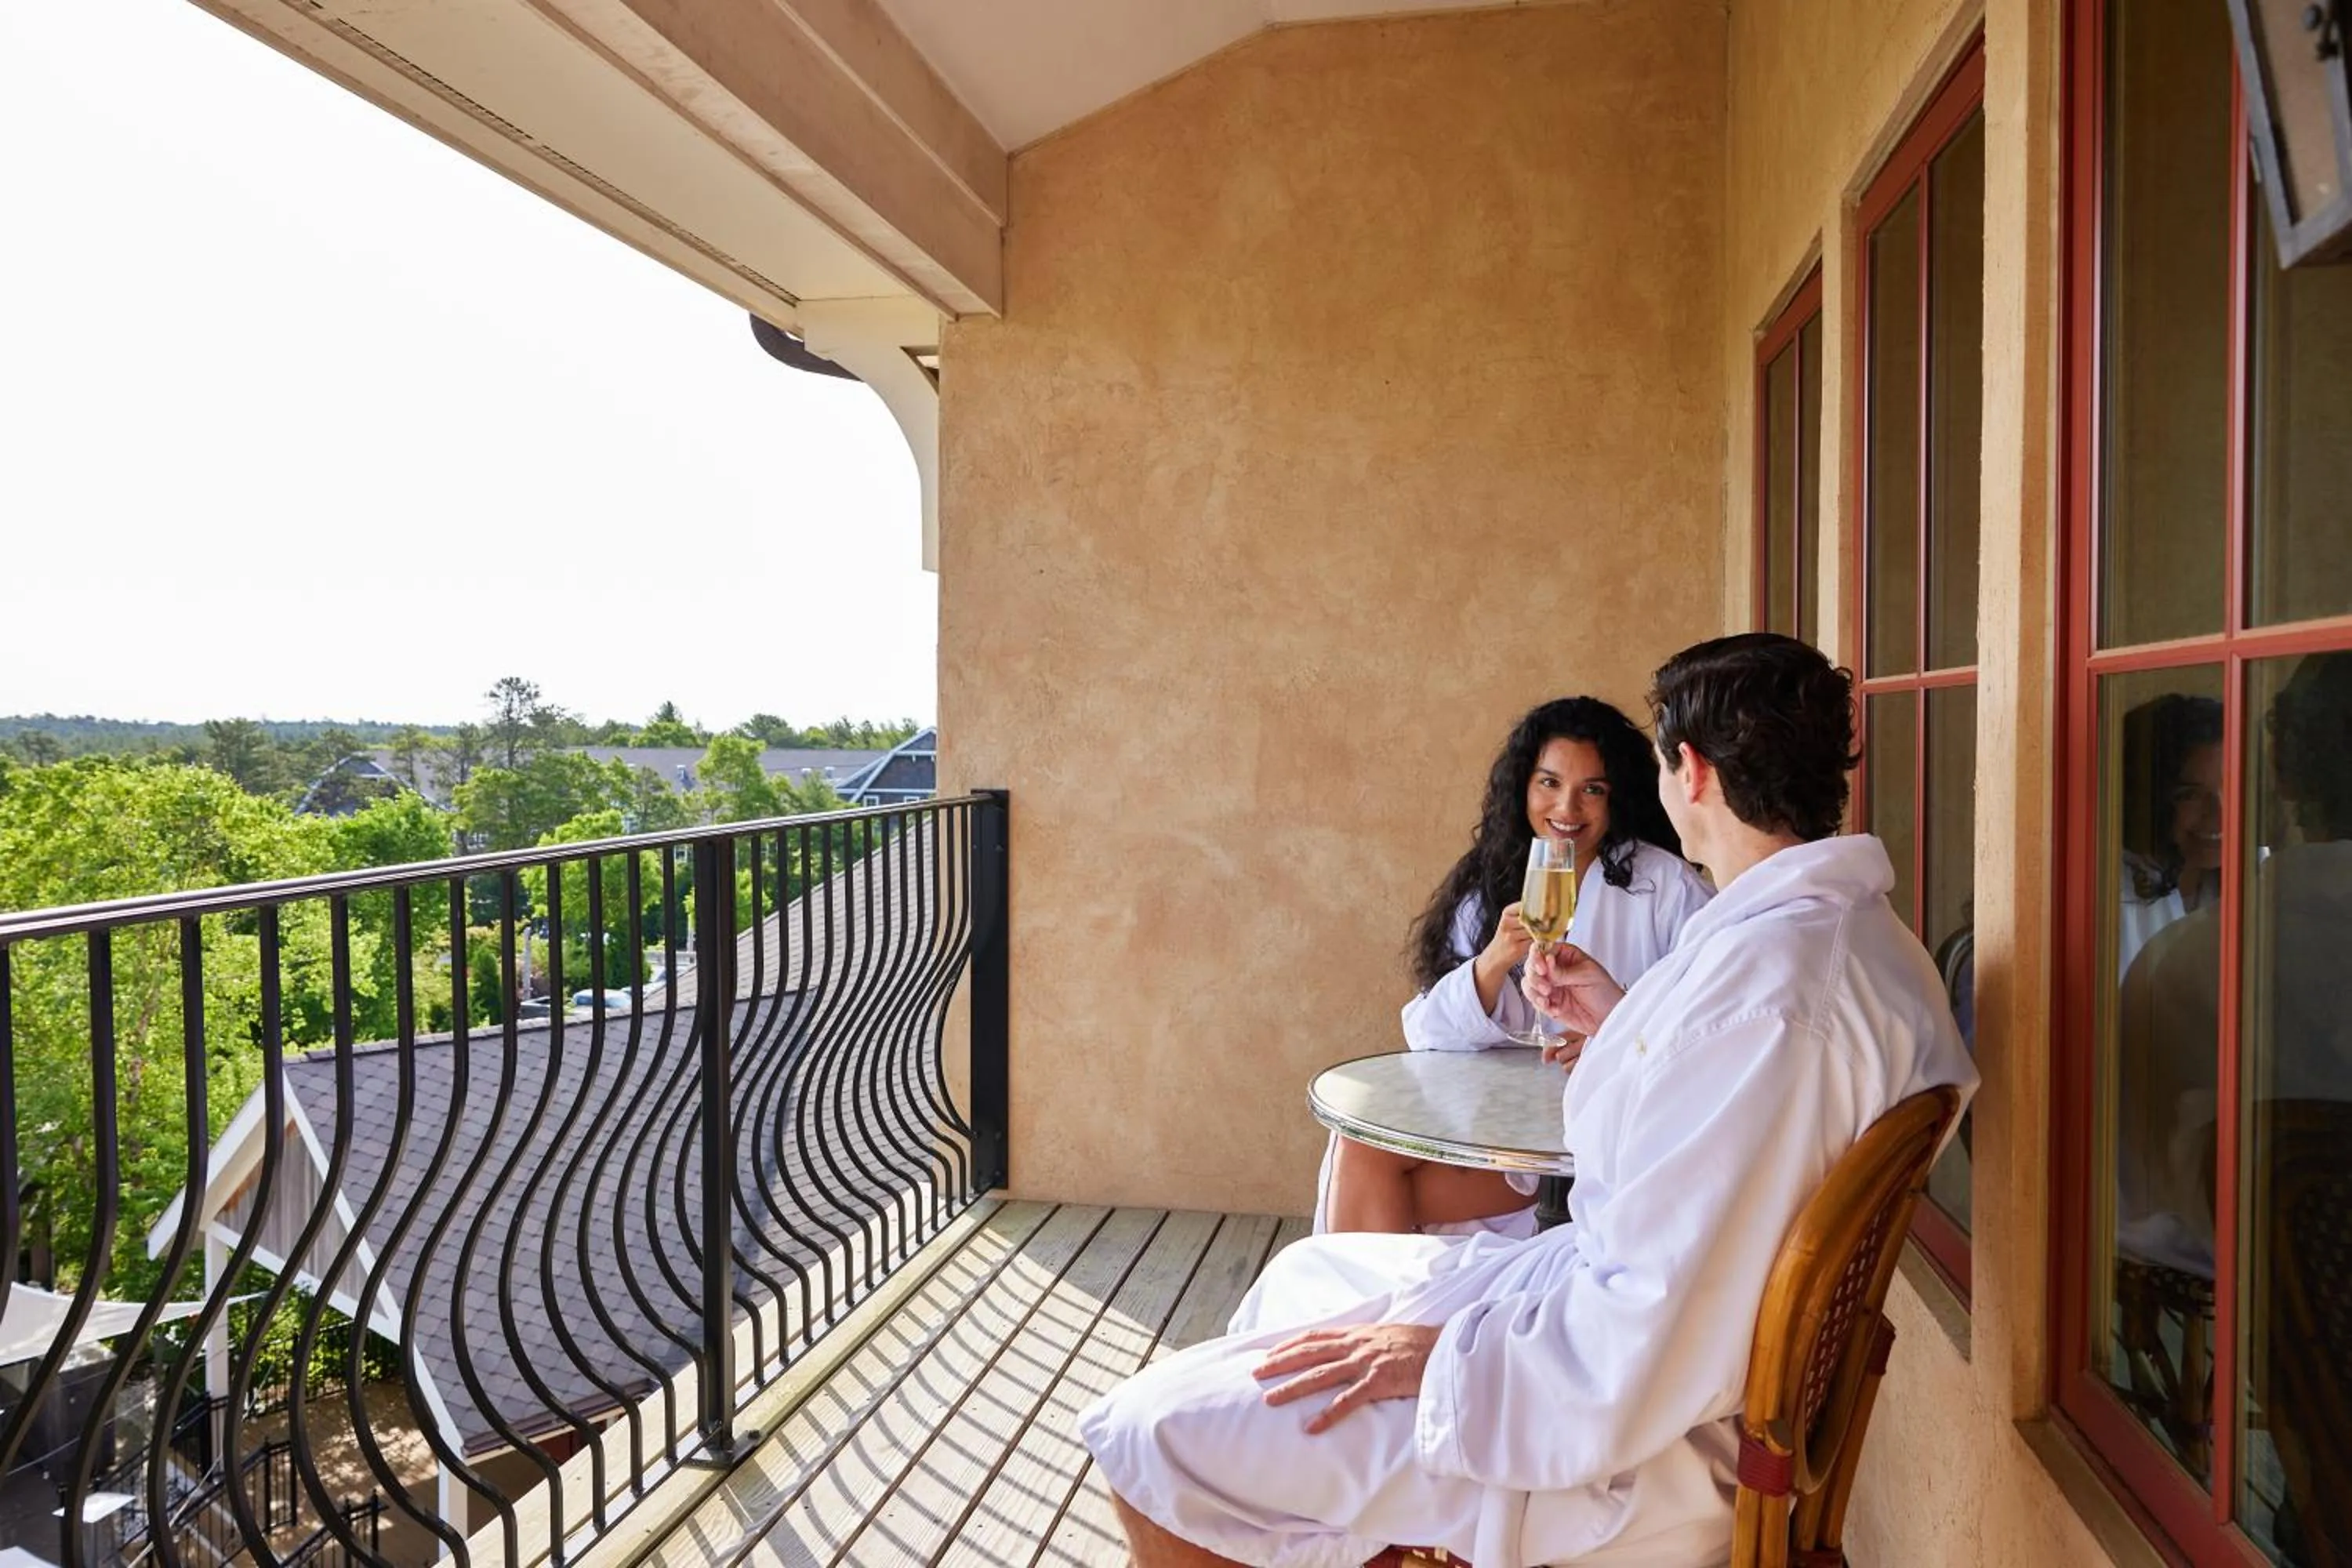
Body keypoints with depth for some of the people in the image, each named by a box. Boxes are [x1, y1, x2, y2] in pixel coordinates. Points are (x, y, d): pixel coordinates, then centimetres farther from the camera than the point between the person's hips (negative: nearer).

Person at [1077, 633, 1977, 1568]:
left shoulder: (1766, 979, -30)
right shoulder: (1847, 923, 4)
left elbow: (1648, 1353, -31)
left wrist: (1444, 1352, -19)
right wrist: (1618, 1026, 15)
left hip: (1634, 1426, -11)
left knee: (1146, 1434, -9)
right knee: (1304, 1276, 25)